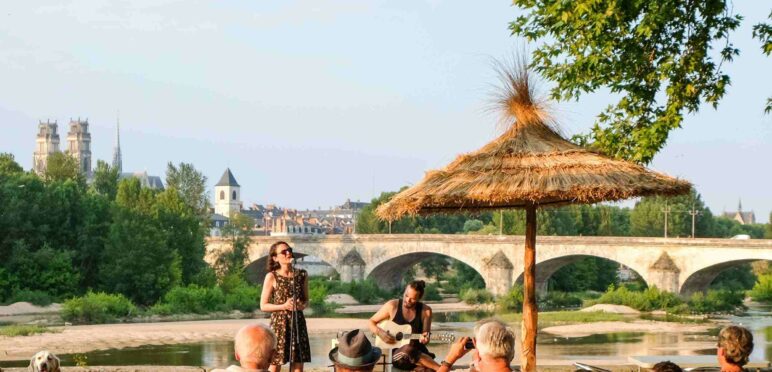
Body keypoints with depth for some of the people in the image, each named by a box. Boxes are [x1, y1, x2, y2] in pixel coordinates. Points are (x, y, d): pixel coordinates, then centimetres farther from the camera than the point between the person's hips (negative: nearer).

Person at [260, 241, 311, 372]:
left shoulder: (302, 275, 5)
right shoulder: (272, 277, -5)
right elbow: (263, 306, -4)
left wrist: (303, 305, -9)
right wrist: (283, 306, -18)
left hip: (298, 323, 4)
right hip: (279, 323, -3)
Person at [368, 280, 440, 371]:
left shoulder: (425, 311, 0)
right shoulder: (392, 306, -2)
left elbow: (425, 336, 5)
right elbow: (371, 322, 6)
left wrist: (424, 339, -18)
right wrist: (380, 333, -12)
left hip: (418, 353, 1)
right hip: (395, 354, -1)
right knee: (407, 349, -35)